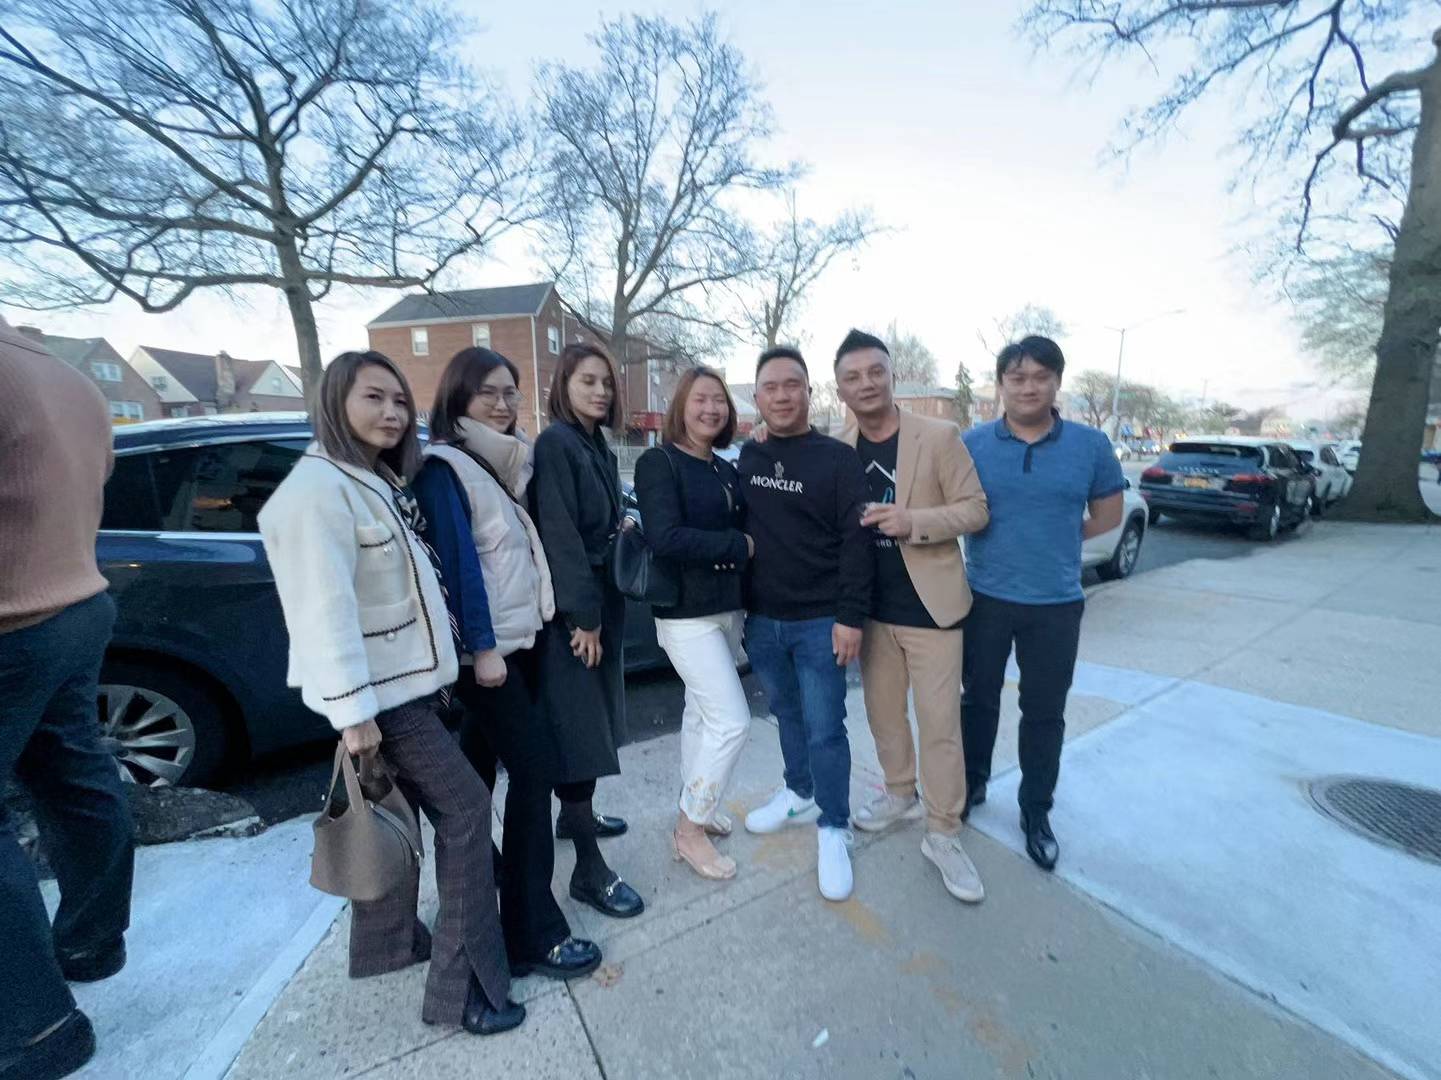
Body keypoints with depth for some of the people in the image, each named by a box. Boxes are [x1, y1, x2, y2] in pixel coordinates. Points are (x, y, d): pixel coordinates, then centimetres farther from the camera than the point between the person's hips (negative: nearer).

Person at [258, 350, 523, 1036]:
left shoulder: (377, 482, 13)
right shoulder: (319, 488, -19)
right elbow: (328, 608, -24)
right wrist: (353, 711, -24)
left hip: (403, 681, 9)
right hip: (377, 692, -9)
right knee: (464, 809, -5)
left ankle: (389, 942, 38)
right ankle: (462, 987, 8)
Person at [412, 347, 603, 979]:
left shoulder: (503, 463, 14)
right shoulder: (443, 466, -11)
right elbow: (457, 560, -18)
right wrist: (482, 646, -20)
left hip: (517, 637, 8)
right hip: (483, 644, -8)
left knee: (481, 761, 20)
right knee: (533, 767, -8)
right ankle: (533, 935, 3)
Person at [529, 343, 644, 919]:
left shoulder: (598, 446, 14)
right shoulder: (554, 443, -13)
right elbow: (559, 534, -20)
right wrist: (583, 615, -21)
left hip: (603, 600, 9)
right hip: (571, 609, -9)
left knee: (594, 719, 19)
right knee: (578, 728, -4)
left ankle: (576, 813, 38)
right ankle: (589, 870, 7)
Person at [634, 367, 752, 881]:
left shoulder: (726, 470, 11)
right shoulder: (658, 463, -11)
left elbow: (742, 528, 12)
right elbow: (666, 539, -23)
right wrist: (738, 547, -17)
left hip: (728, 608, 7)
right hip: (686, 613, -7)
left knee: (702, 712, 17)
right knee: (732, 719, -7)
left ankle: (693, 809, 35)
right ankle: (689, 830, 12)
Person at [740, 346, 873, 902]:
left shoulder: (838, 458, -9)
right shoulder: (747, 457, 5)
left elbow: (857, 542, -12)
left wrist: (851, 616, -16)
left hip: (820, 622, -4)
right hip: (761, 620, 5)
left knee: (825, 729, 5)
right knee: (787, 715, 21)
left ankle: (833, 830, 24)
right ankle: (800, 795, 43)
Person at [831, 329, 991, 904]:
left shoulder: (940, 436, -9)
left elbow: (975, 509, -9)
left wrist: (913, 521, -23)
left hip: (929, 605, -4)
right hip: (871, 607, 4)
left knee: (939, 724, 3)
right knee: (883, 712, 18)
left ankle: (943, 834, 20)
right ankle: (899, 793, 40)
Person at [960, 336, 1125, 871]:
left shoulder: (1090, 444, -2)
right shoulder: (972, 443, -4)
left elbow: (1109, 515, 8)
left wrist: (1055, 539, 2)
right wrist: (1002, 542, -4)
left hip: (1056, 605, 0)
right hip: (985, 599, 0)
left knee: (1044, 711, 12)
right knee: (978, 699, 15)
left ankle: (1036, 809, 31)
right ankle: (971, 784, 37)